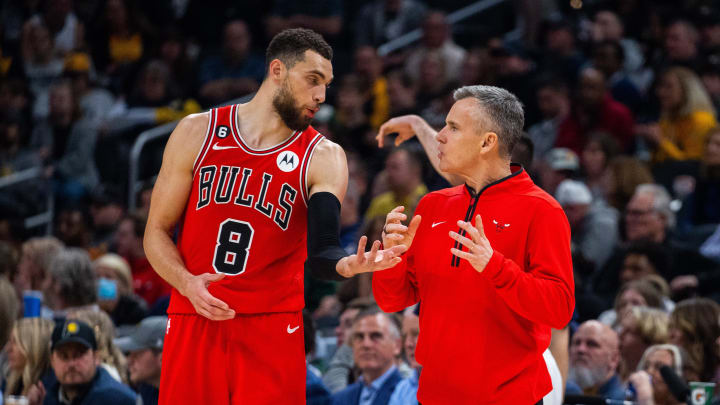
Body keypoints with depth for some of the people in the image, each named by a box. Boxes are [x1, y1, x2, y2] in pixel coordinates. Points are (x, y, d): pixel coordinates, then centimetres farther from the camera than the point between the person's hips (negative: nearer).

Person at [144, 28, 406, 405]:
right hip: (194, 323, 1)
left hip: (272, 330, -1)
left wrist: (348, 264, -36)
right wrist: (187, 284, -13)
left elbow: (321, 253, -13)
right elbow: (157, 231, 6)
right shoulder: (198, 132, 4)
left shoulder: (324, 159, 0)